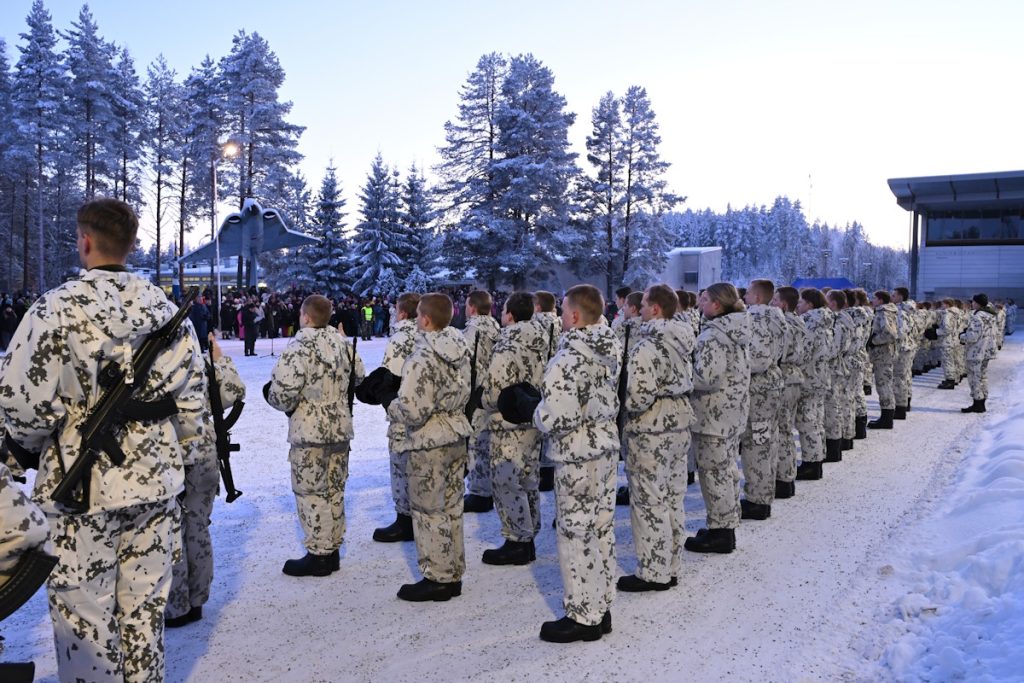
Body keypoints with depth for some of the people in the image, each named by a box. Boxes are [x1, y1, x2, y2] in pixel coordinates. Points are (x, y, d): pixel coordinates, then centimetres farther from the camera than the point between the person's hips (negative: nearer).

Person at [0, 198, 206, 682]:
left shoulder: (57, 308, -13)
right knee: (145, 609, 16)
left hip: (84, 485, -5)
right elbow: (191, 400, 7)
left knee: (84, 615, 9)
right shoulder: (167, 309, 3)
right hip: (155, 482, 5)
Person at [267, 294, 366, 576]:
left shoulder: (299, 347, -16)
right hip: (341, 428, 7)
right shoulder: (343, 342, 5)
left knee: (310, 492, 3)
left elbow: (282, 392, -22)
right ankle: (332, 549, 25)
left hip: (309, 432, -7)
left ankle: (317, 554, 9)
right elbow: (359, 377, 15)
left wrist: (282, 403, 0)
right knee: (334, 490, 15)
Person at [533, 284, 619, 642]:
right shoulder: (608, 350, 5)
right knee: (602, 529, 16)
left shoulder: (568, 358, -22)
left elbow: (557, 418, -26)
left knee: (576, 535, 3)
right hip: (607, 447, 9)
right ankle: (601, 608, 29)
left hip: (576, 457, -9)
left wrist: (537, 413, -5)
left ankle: (583, 617, 14)